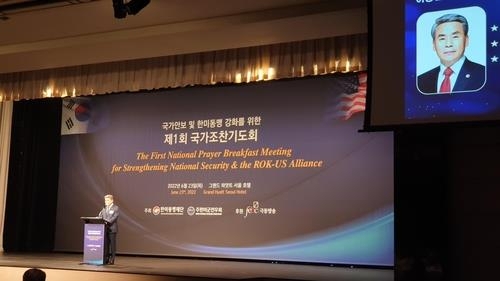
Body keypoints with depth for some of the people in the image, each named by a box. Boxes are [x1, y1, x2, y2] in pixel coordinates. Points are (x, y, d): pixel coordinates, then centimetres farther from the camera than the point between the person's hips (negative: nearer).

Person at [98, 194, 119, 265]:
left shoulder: (116, 208, -3)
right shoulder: (104, 208, 17)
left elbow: (114, 217, -14)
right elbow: (100, 216, 12)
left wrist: (108, 222, -26)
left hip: (112, 229, -5)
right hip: (105, 228, 6)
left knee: (112, 244, -2)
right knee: (106, 244, 7)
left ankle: (112, 260, 2)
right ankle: (106, 259, 12)